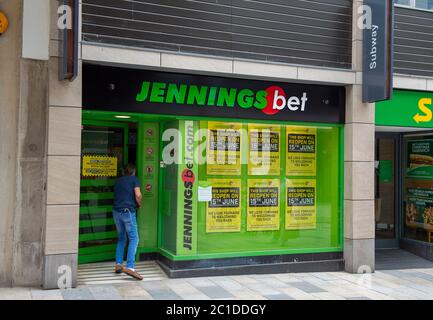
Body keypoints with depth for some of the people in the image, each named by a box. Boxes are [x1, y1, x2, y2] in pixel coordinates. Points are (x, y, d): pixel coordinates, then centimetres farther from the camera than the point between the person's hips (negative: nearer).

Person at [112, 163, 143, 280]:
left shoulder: (117, 181, 18)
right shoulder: (134, 179, 2)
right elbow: (138, 195, -10)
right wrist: (139, 205, 9)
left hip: (116, 211, 6)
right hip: (128, 211, -6)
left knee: (121, 238, 18)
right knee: (134, 239, -5)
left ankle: (118, 264, 14)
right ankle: (130, 267, -17)